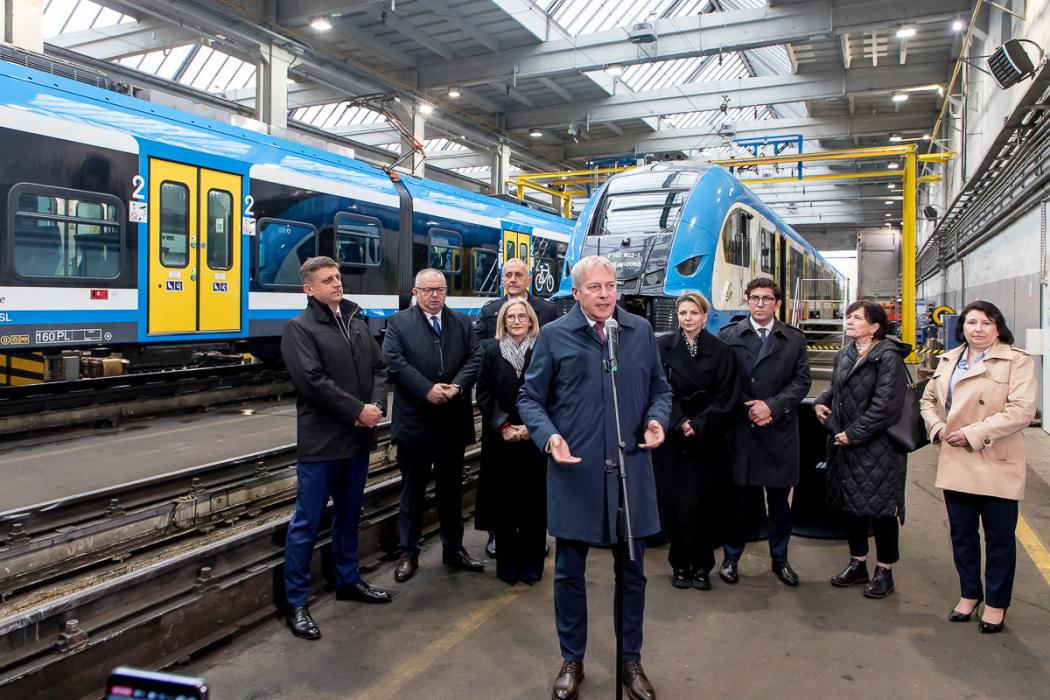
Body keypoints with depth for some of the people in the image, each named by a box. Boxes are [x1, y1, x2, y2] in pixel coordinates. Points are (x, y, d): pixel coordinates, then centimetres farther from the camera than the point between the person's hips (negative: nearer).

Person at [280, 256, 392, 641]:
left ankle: (348, 580, 36)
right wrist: (358, 410, -17)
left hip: (358, 437, 7)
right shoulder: (299, 328, -9)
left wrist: (376, 406, -8)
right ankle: (295, 603, 13)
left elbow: (379, 367, 10)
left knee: (348, 515, 20)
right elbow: (313, 381, -19)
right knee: (306, 523, 2)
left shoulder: (357, 323, 12)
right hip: (321, 441, -7)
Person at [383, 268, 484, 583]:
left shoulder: (462, 322, 10)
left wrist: (457, 386, -15)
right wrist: (427, 390, -20)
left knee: (452, 489, 15)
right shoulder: (398, 323, 0)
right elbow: (395, 362, -12)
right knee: (412, 491, 8)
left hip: (454, 421, 3)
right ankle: (409, 553, 19)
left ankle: (453, 548, 28)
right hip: (414, 422, -3)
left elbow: (475, 358, 1)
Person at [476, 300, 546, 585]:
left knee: (534, 500, 4)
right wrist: (503, 426, -7)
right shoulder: (492, 352, 4)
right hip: (500, 440, 1)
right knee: (503, 501, 5)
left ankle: (532, 563, 17)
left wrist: (532, 426, -10)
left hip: (535, 438, -1)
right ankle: (507, 563, 17)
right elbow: (483, 394, 2)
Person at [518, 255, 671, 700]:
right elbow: (530, 398, 0)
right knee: (569, 572, 11)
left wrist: (657, 419, -9)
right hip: (575, 473, -2)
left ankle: (631, 660, 34)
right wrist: (548, 437, -17)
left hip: (630, 470, 2)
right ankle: (572, 661, 32)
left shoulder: (641, 331, 5)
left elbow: (660, 389, 12)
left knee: (632, 571, 14)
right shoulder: (554, 335, -3)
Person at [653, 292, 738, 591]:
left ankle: (701, 566, 16)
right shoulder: (663, 346, 1)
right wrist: (680, 423, -13)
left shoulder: (720, 350, 3)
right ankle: (680, 564, 16)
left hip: (709, 440, 1)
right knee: (675, 502, 1)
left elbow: (725, 395, -1)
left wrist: (699, 425, -11)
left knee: (706, 503, 3)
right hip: (672, 439, 0)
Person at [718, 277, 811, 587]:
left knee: (779, 499, 10)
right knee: (737, 497, 6)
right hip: (739, 430, -1)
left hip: (780, 431, 2)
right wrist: (748, 410, -10)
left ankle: (780, 558, 26)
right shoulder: (728, 335, 3)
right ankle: (731, 558, 20)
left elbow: (802, 380, 1)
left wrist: (772, 405, -12)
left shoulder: (794, 339, 8)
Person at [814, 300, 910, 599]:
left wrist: (853, 434, -17)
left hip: (877, 447, -7)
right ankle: (858, 564, 29)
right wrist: (821, 402, 3)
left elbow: (885, 405, -19)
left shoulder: (888, 358, -13)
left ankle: (884, 571, 17)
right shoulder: (845, 355, 10)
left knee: (880, 507, 3)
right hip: (844, 444, 7)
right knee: (851, 504, 15)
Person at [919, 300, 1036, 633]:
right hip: (956, 465, 5)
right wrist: (938, 427, -2)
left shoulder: (1017, 362, -7)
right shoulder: (948, 360, 11)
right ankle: (969, 594, 32)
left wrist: (973, 434, -20)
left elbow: (1021, 410, -17)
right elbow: (928, 399, 18)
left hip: (996, 466, -5)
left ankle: (996, 604, 23)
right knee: (961, 534, 15)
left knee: (999, 538, 8)